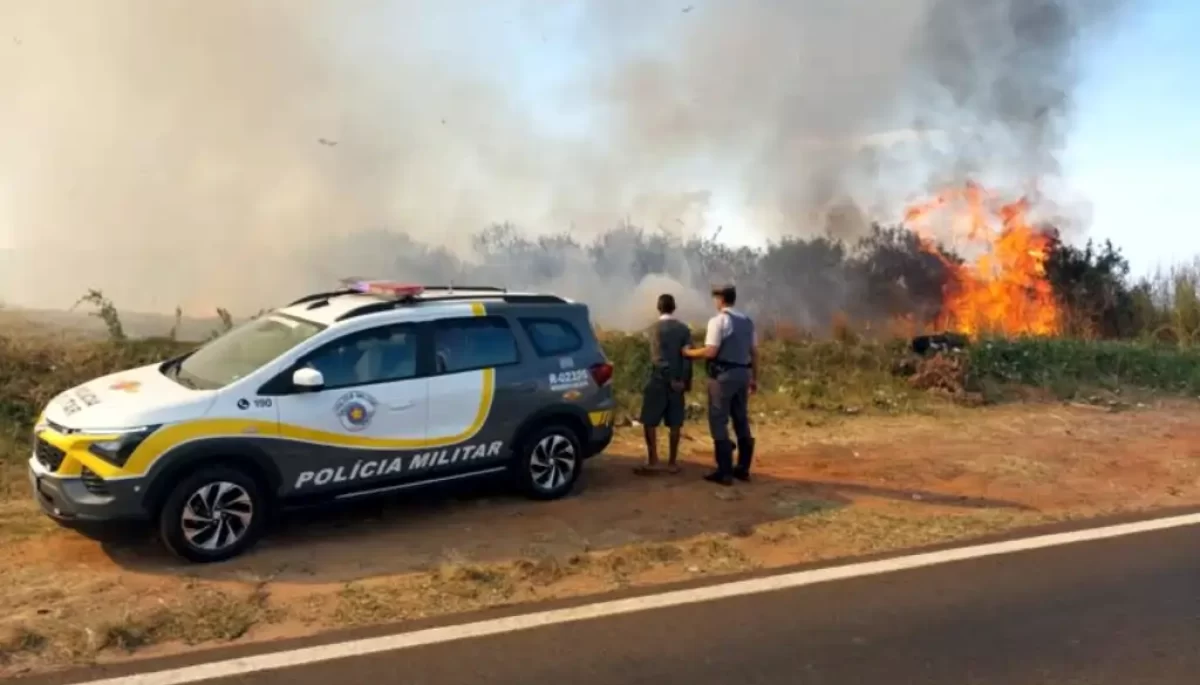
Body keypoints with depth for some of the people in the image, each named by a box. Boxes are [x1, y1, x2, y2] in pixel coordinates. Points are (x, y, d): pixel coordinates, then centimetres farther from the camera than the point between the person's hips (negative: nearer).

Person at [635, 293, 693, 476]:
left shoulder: (656, 327, -9)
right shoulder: (684, 328, 4)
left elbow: (658, 358, -16)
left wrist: (671, 379, -12)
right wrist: (687, 380, 6)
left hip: (659, 380, -4)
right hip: (678, 381, 4)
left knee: (650, 422, 3)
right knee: (675, 423, 7)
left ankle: (653, 462, 0)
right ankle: (672, 463, 11)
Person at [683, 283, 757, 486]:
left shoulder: (718, 320, -11)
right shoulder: (747, 321, 12)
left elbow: (711, 351, -18)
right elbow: (754, 352, 12)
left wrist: (690, 352, -2)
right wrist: (754, 378, 17)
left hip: (723, 374, -7)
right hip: (743, 373, 8)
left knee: (719, 421, -1)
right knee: (741, 420, 14)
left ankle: (724, 472, -1)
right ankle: (743, 468, 20)